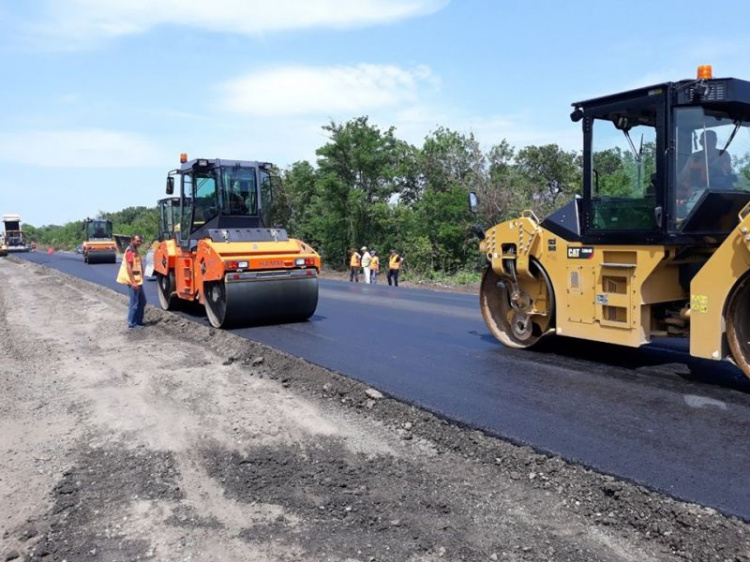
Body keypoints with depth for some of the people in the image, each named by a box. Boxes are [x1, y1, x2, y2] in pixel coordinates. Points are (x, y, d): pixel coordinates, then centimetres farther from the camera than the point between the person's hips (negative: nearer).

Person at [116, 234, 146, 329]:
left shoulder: (135, 250, 16)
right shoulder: (130, 251, -15)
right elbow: (128, 267, -20)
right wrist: (133, 282, -23)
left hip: (138, 281, 10)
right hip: (133, 282, -10)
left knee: (142, 301, 15)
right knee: (134, 303, -3)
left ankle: (139, 321, 23)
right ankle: (132, 324, 4)